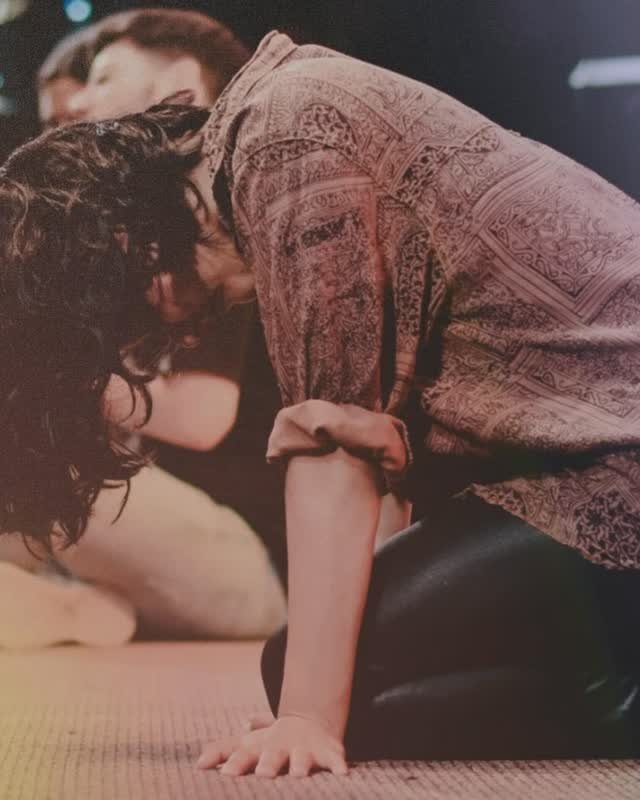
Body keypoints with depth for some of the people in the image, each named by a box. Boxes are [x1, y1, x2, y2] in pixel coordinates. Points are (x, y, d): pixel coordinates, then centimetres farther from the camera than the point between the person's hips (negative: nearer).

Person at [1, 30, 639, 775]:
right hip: (572, 449, 10)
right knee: (308, 664, 6)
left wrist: (310, 715, -16)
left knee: (350, 678, -13)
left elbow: (336, 441, -18)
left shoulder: (282, 138, -13)